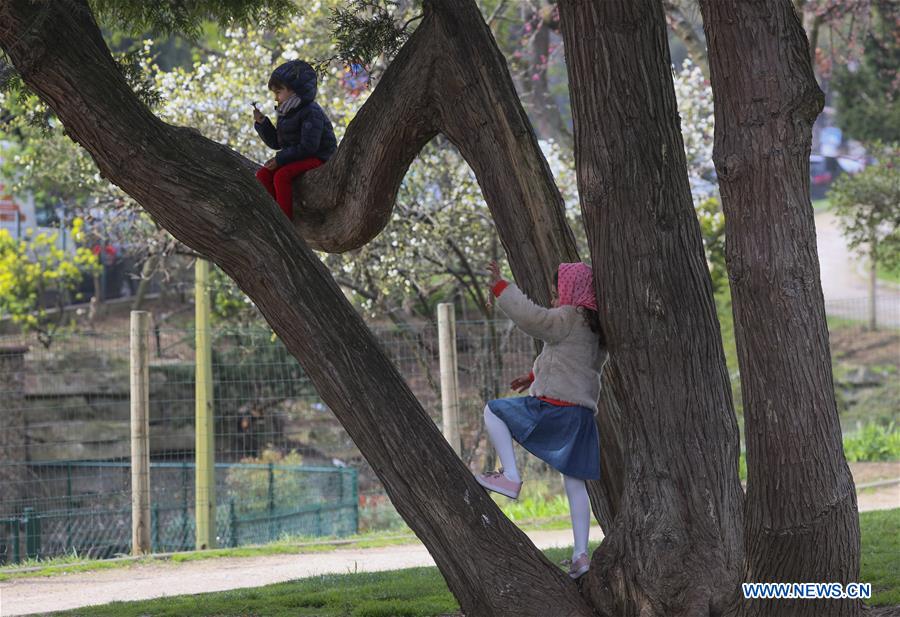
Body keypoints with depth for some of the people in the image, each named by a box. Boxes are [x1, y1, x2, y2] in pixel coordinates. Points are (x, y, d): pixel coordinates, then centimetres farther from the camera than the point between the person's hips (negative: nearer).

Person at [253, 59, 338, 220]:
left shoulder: (311, 113, -16)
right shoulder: (285, 114, 13)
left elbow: (308, 147, -23)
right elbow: (276, 143, 16)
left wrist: (280, 159, -22)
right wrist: (262, 122, 2)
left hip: (317, 158, -9)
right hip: (296, 157, 9)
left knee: (281, 175, -30)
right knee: (262, 175, -9)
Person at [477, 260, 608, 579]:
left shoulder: (567, 318, -9)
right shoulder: (593, 327, 19)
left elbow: (533, 317, -22)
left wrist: (501, 288, -15)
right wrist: (535, 377, 34)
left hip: (555, 407, -9)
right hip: (582, 412, 9)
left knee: (493, 411, 6)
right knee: (575, 483, 9)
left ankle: (510, 476, -3)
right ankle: (581, 554, 7)